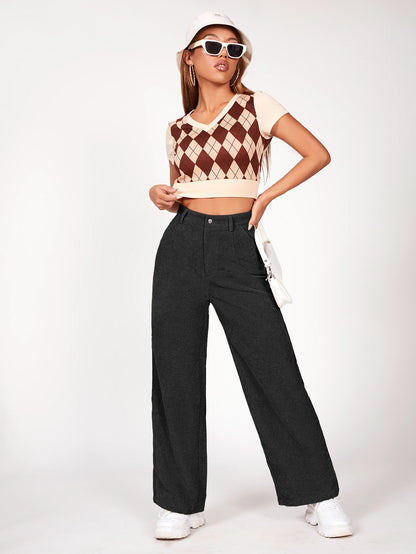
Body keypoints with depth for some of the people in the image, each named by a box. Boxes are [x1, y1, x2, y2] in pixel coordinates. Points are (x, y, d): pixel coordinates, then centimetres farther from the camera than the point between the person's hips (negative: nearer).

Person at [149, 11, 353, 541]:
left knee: (274, 373, -4)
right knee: (175, 375, 2)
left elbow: (318, 153, 0)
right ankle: (181, 503, 17)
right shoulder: (178, 129, 14)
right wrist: (161, 197, 0)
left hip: (237, 249, -3)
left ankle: (319, 496, 12)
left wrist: (265, 197, -4)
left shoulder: (257, 105, 5)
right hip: (182, 247, 3)